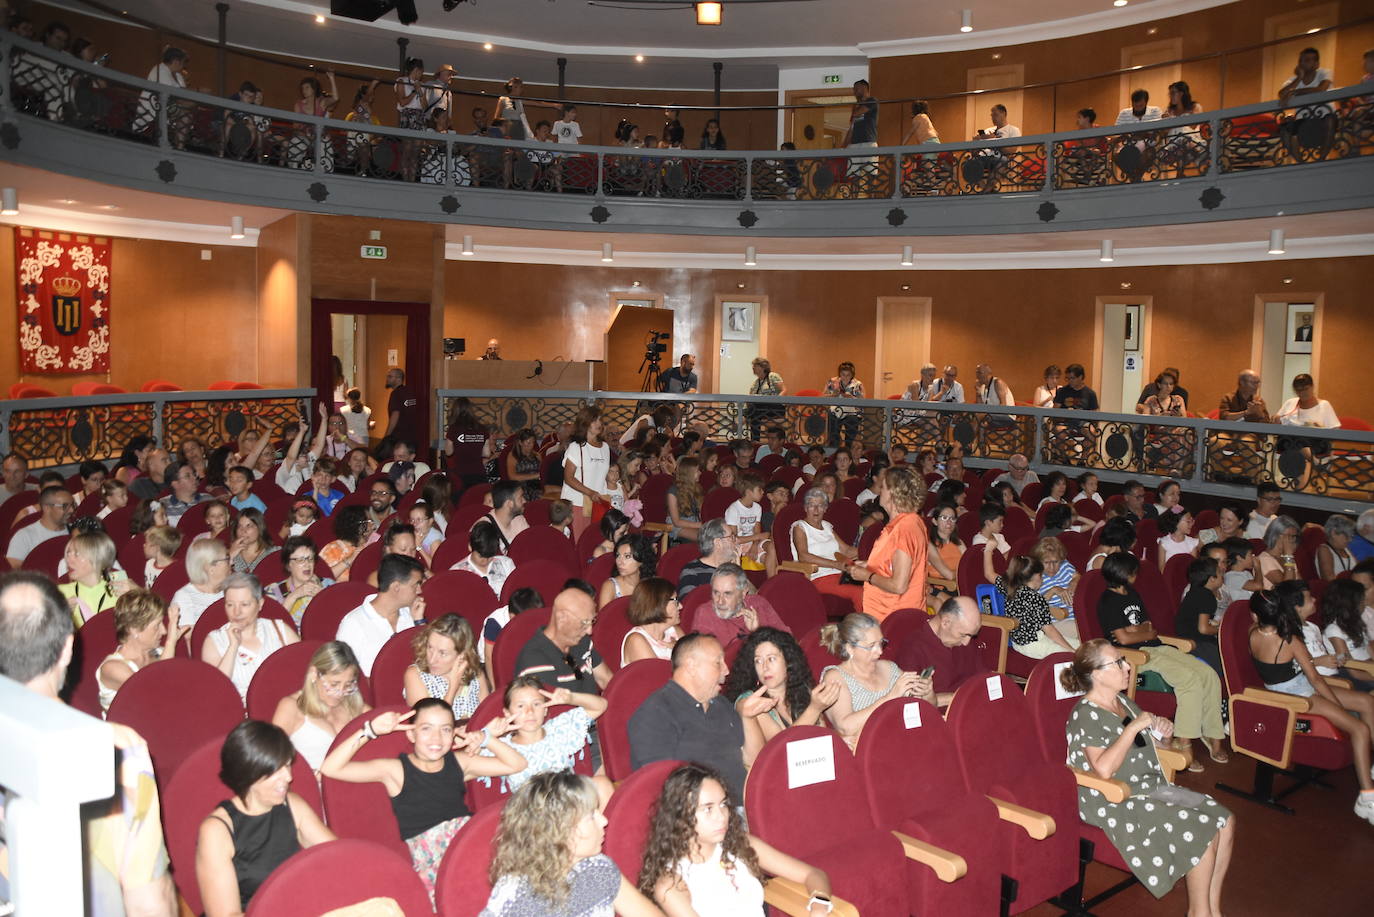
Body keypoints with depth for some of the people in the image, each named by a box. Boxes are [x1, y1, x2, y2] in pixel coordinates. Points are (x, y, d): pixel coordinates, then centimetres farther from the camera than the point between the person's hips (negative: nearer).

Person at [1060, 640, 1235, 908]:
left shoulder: (1123, 702, 11)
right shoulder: (1085, 715, -16)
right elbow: (1104, 769, -30)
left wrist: (1162, 733, 3)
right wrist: (1133, 727, -24)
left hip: (1154, 788, 9)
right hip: (1117, 805, -9)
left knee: (1226, 821, -4)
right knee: (1204, 832, -18)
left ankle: (1213, 908, 6)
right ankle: (1198, 910, 2)